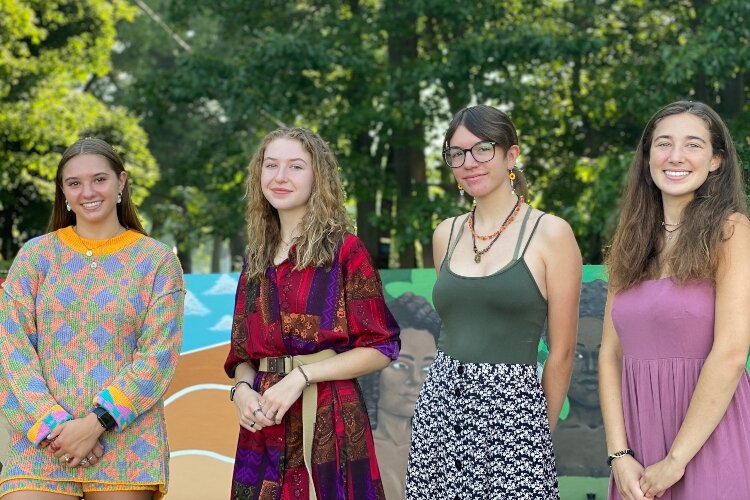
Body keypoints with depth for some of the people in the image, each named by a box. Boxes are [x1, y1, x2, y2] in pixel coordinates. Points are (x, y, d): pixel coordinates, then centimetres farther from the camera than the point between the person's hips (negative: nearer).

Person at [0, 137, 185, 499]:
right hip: (42, 439, 1)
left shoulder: (157, 261, 5)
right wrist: (52, 424, -12)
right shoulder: (36, 255, 8)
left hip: (127, 443, 0)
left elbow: (159, 356, -3)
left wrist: (94, 424, -12)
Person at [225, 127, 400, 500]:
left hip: (327, 422, -5)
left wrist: (301, 376, -15)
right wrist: (241, 389, -6)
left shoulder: (344, 250, -4)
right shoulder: (257, 258, 13)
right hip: (265, 428, 5)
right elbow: (244, 351, 16)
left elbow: (381, 347, -8)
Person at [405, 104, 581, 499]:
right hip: (439, 408, 5)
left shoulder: (550, 234, -6)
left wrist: (539, 430, 3)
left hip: (510, 411, -5)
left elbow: (561, 352, -2)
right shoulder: (446, 235, 9)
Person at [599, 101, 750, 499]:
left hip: (707, 444, -5)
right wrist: (620, 455, -6)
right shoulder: (631, 242, 10)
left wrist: (675, 460, -16)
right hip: (637, 433, 5)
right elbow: (611, 354, 6)